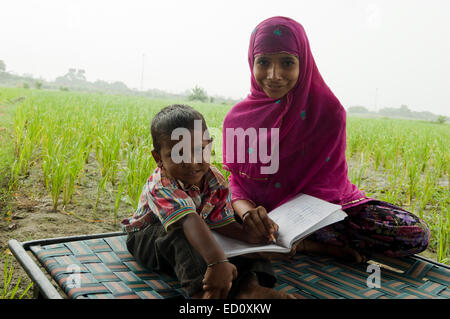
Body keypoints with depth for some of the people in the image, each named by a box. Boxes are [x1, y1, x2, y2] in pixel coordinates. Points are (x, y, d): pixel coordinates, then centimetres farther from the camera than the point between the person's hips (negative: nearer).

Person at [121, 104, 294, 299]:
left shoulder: (216, 181, -15)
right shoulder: (160, 188, -36)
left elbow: (223, 222, -21)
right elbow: (190, 223, -53)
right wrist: (218, 262, -67)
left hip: (196, 239, 5)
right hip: (147, 238, -5)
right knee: (180, 235, -40)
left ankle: (249, 286, -40)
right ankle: (200, 290, -54)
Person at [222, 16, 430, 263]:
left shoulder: (328, 111, -11)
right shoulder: (237, 118, -4)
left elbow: (327, 183, -12)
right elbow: (236, 182, -3)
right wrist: (248, 211, -28)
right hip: (265, 211, 1)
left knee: (415, 233, -22)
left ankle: (304, 244, -19)